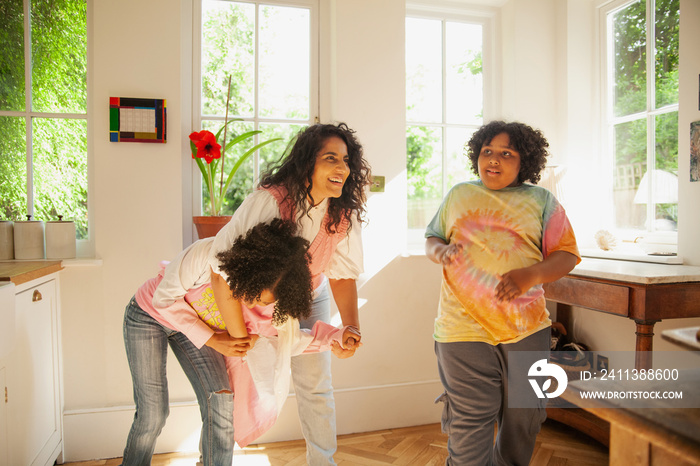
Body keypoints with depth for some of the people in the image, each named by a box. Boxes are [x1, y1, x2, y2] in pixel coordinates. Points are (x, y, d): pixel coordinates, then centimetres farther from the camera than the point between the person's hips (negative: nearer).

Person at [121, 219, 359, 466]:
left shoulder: (273, 297, -26)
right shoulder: (207, 254, -39)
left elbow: (288, 340, -11)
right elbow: (165, 298, -25)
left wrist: (336, 337, -24)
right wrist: (211, 339, -28)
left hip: (193, 326, 3)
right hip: (151, 314, -3)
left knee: (220, 401, -11)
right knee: (153, 415, -3)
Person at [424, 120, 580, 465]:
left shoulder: (541, 200, 8)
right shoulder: (458, 194, 13)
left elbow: (566, 254, 4)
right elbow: (431, 239, 17)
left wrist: (531, 274, -16)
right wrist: (441, 251, -7)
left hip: (526, 327, 1)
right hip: (464, 325, -1)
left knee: (523, 417, 16)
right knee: (469, 420, 1)